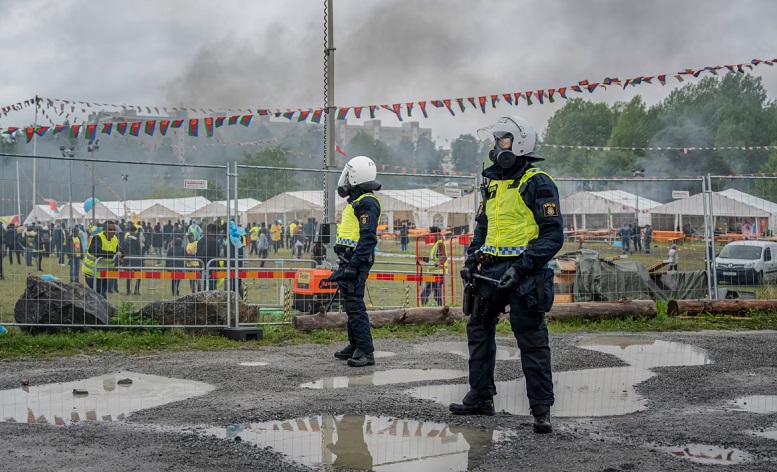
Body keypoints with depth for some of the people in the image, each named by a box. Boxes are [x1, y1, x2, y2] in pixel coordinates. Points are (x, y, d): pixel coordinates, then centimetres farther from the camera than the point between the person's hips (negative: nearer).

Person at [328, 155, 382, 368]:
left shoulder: (367, 203, -14)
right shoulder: (357, 201, 19)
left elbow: (367, 238, -22)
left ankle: (365, 351, -12)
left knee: (354, 305, -12)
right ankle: (355, 346, 23)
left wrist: (354, 265, -27)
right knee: (350, 304, 15)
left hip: (356, 260, -10)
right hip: (349, 260, 11)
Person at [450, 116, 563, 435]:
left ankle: (541, 409, 2)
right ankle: (481, 397, 27)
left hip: (523, 274, -8)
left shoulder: (538, 184, -9)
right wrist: (471, 260, 9)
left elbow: (553, 235, -14)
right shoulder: (492, 183, 15)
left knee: (532, 340, -5)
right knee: (478, 329, 14)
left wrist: (522, 267, -21)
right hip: (491, 271, 8)